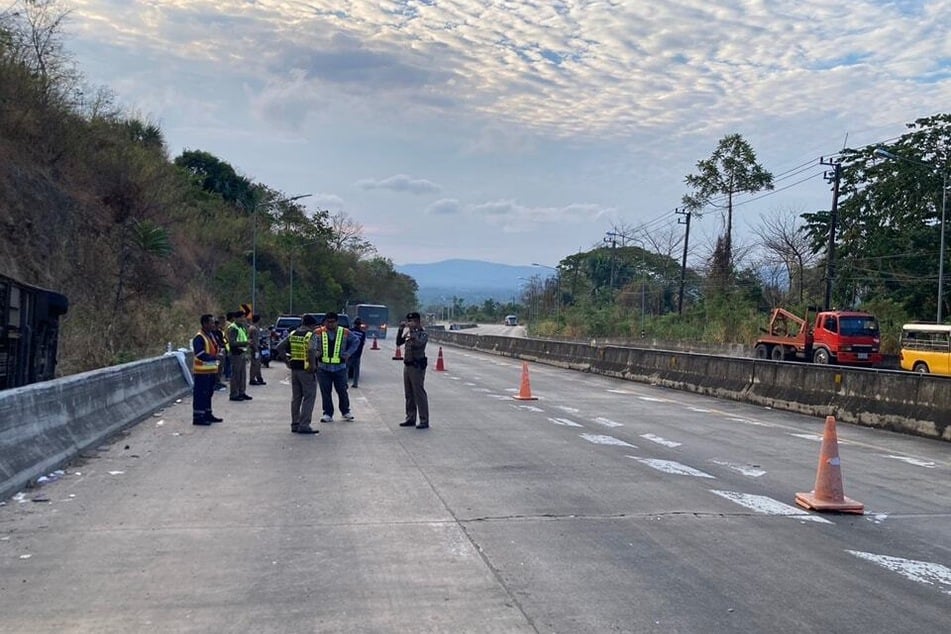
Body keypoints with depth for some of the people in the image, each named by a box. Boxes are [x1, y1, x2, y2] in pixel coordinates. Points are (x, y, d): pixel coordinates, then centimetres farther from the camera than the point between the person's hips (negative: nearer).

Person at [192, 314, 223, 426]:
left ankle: (207, 414, 27)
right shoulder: (199, 338, -15)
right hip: (202, 372, -10)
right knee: (200, 394, -6)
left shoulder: (211, 336, 15)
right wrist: (215, 357, -27)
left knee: (208, 393, 17)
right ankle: (198, 417, -2)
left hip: (211, 371, 10)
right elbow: (200, 355, -25)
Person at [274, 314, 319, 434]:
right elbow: (311, 350, -29)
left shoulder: (292, 334, 9)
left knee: (296, 397, 15)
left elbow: (279, 348, 6)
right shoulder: (311, 335, -11)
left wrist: (287, 359, 9)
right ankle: (304, 425, -4)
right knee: (309, 397, 0)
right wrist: (313, 365, -19)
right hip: (306, 370, -7)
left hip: (294, 369, 7)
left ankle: (295, 424, 19)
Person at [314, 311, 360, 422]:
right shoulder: (318, 333, 2)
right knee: (325, 392, 3)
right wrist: (315, 352, -8)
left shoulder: (345, 332, 2)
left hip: (340, 368, 0)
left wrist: (348, 353, 5)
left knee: (342, 391, 6)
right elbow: (311, 344, 10)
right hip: (323, 368, 0)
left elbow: (356, 341, 15)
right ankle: (327, 414, 12)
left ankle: (345, 412, 23)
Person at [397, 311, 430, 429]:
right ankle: (411, 418, 22)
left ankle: (424, 421, -3)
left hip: (417, 366, -8)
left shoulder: (423, 333, -9)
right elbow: (399, 343, 13)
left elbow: (418, 343, -26)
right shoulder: (409, 332, 13)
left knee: (419, 394, -6)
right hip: (407, 365, 8)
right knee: (408, 394, 13)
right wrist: (401, 329, 3)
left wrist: (412, 329, -22)